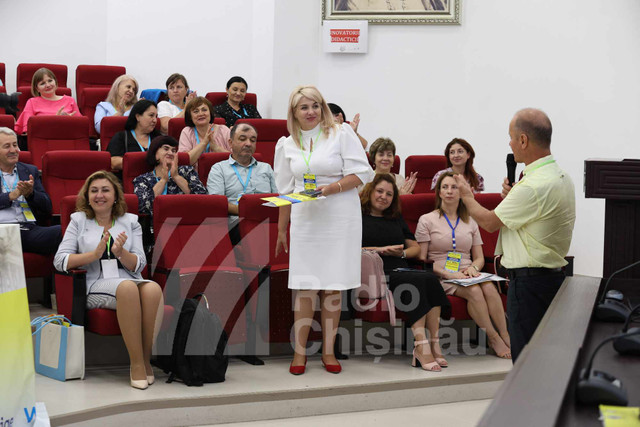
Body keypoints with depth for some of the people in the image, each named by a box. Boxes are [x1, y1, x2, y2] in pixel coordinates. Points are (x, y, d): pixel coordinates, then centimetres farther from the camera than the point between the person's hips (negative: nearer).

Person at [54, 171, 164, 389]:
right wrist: (95, 254, -11)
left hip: (130, 281, 2)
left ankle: (147, 359, -28)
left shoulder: (130, 222, 19)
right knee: (127, 287, -38)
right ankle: (136, 363, -36)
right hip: (96, 286, -2)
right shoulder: (79, 221, 16)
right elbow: (60, 261, 2)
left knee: (152, 288, -35)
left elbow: (138, 265, 9)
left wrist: (121, 252, -12)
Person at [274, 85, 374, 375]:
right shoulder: (287, 145, 11)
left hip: (339, 220, -2)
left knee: (332, 287, 0)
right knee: (304, 287, -2)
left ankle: (328, 351, 11)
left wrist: (332, 188, -18)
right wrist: (281, 230, 19)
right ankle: (299, 352, 6)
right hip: (304, 219, 2)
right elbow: (286, 191, 17)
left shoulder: (341, 134, 0)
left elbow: (361, 173, -5)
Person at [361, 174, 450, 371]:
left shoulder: (396, 219, 30)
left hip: (400, 270, 6)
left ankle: (434, 343, -36)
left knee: (430, 279, -28)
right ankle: (421, 345, -40)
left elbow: (416, 248, 28)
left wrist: (402, 253, 6)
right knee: (416, 281, -34)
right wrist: (380, 250, -9)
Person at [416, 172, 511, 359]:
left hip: (466, 275, 3)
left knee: (489, 288, -31)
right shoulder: (427, 220, 6)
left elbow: (479, 257, 20)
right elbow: (422, 260, -1)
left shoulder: (470, 223, 20)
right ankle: (493, 338, -26)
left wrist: (473, 268, -5)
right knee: (474, 291, -34)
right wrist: (448, 273, -15)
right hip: (442, 277, -3)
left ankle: (505, 336, -30)